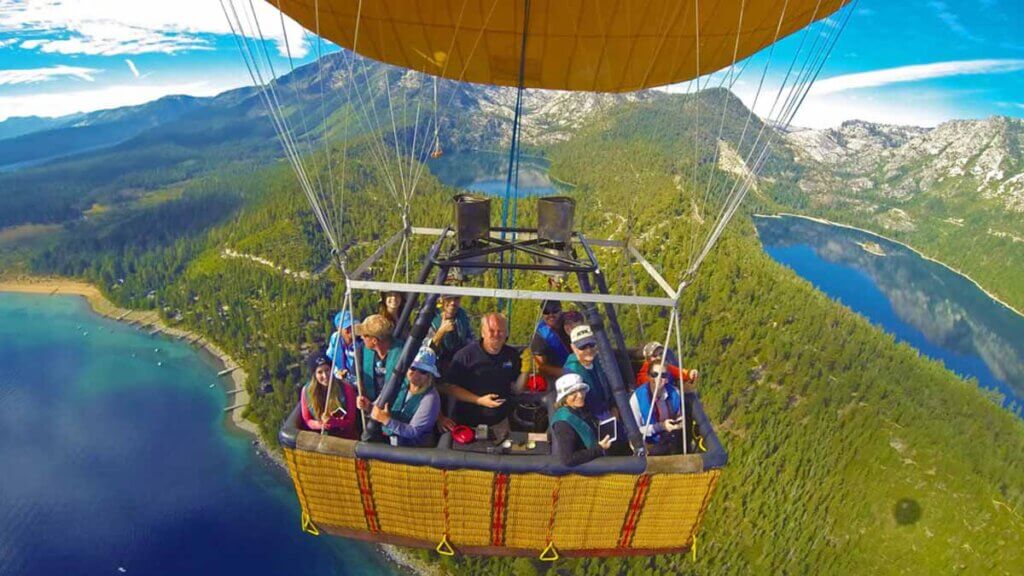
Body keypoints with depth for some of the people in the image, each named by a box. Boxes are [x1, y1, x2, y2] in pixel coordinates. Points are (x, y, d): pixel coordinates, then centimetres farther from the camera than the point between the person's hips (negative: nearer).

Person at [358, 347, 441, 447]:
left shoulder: (430, 398, -18)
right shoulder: (401, 385, -2)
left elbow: (413, 431, -19)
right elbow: (381, 413, 4)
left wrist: (387, 420, -26)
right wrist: (369, 407, -14)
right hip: (392, 444, 5)